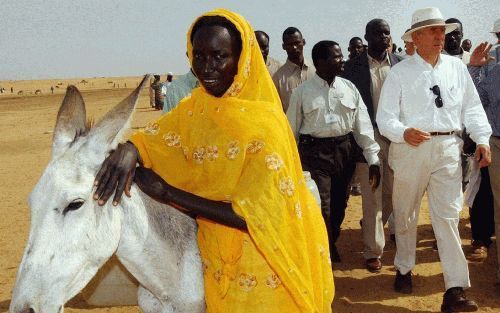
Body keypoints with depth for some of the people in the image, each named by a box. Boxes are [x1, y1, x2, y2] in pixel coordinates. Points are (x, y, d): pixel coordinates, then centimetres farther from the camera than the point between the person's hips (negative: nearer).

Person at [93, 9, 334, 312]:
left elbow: (253, 215, -25)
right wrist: (129, 150, -27)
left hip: (264, 270, -5)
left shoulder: (264, 123, -22)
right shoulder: (194, 108, -3)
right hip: (219, 262, 5)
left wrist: (166, 192, -24)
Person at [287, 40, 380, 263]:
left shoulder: (349, 88, 4)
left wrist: (373, 159, -1)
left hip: (344, 151, 3)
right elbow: (292, 130, 2)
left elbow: (362, 125, 3)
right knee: (320, 209, -8)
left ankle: (331, 245, 39)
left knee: (339, 206, 15)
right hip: (314, 152, -3)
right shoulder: (302, 92, -2)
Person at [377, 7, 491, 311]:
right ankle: (404, 269, 35)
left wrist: (483, 139, -1)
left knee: (448, 217, -3)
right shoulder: (399, 73, -3)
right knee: (406, 214, 13)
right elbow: (385, 117, -6)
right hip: (410, 149, -1)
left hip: (448, 149, 1)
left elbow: (472, 106, 10)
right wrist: (404, 132, -26)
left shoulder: (457, 67, 7)